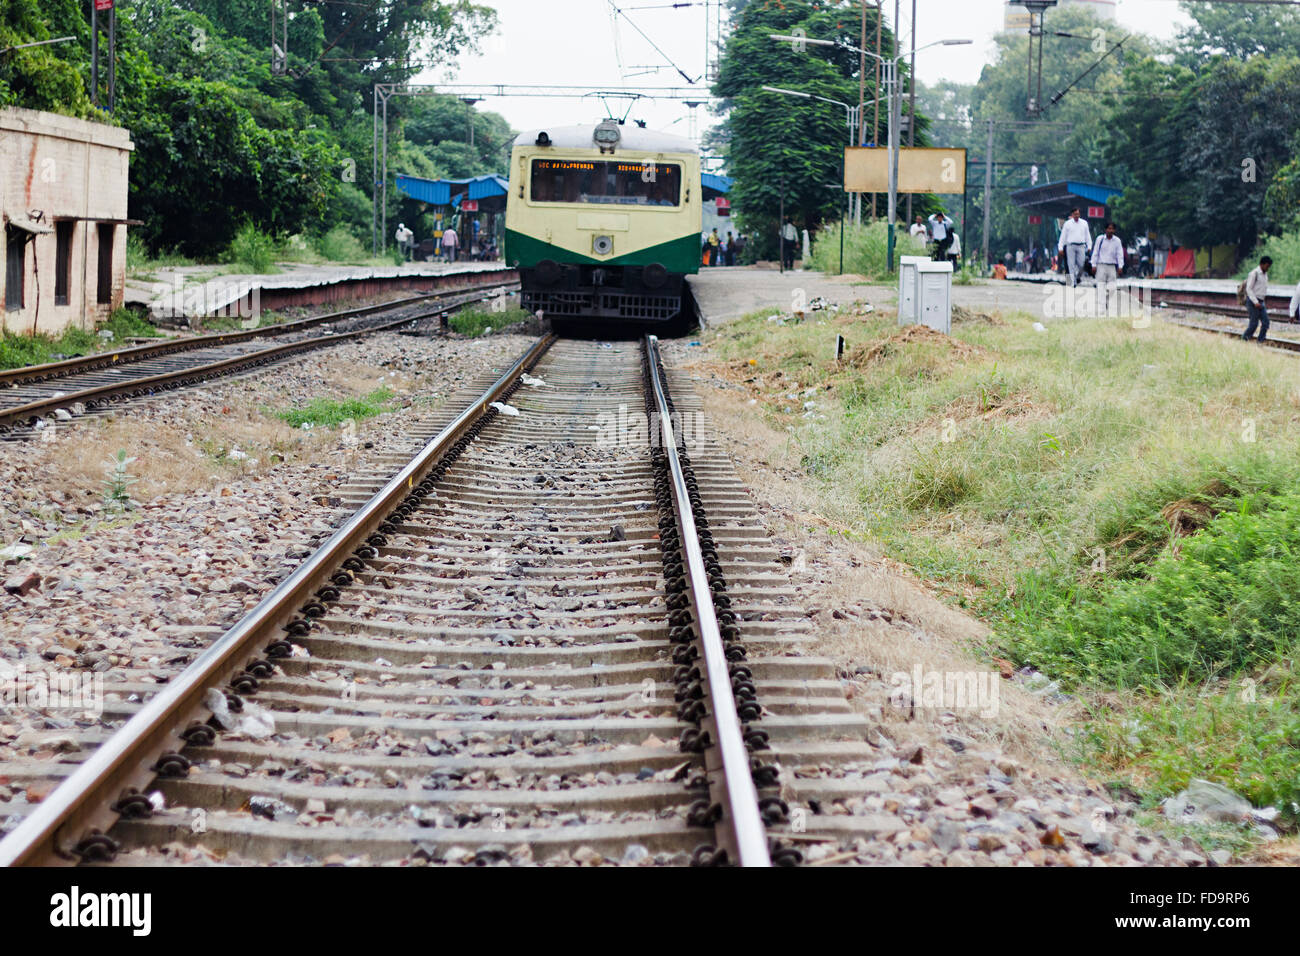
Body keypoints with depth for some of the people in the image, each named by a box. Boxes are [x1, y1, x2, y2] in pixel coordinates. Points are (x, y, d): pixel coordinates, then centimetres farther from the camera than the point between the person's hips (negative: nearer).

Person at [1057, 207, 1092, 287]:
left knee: (1081, 264, -6)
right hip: (1070, 246, -1)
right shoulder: (1068, 223, 6)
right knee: (1071, 265, -4)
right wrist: (1060, 247, -2)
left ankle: (1077, 277, 21)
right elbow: (1063, 236, 5)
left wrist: (1089, 246, 8)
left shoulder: (1084, 223, 12)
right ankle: (1073, 282, -1)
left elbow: (1087, 235, 15)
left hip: (1081, 246, 1)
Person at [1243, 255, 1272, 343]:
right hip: (1253, 301, -8)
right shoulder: (1254, 273, -12)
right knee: (1254, 323, -8)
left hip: (1261, 302, 8)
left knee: (1265, 322, -3)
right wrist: (1255, 302, -21)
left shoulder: (1265, 274, 14)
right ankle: (1244, 340, 6)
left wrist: (1265, 303, 19)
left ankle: (1261, 341, 0)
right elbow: (1249, 289, -15)